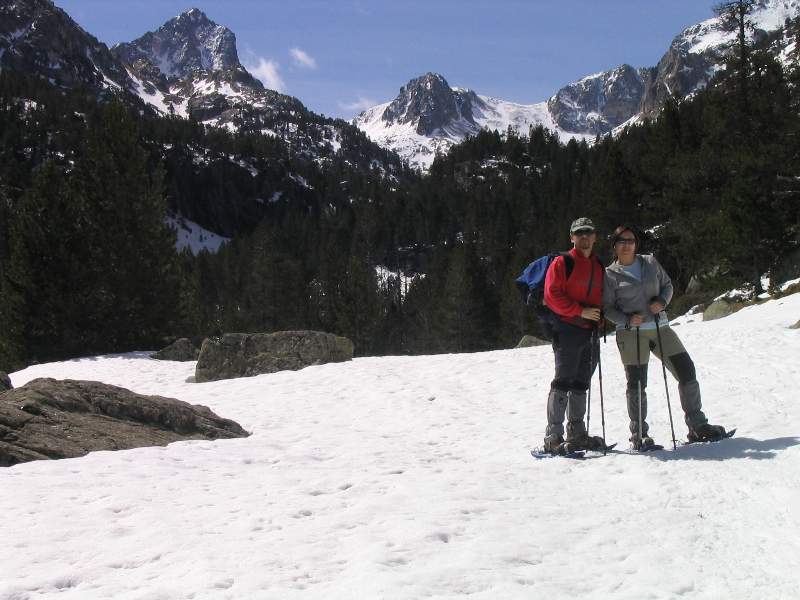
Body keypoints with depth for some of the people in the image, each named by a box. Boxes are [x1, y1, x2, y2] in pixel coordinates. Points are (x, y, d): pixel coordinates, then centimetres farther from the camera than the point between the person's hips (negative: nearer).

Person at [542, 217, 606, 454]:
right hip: (567, 330, -7)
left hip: (590, 331, 7)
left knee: (581, 384, 12)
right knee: (563, 382, -10)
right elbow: (552, 295, -12)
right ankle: (553, 437, -8)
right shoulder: (562, 263, -4)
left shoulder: (598, 266, 18)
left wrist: (600, 315, 7)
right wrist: (580, 311, -17)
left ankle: (576, 434, 19)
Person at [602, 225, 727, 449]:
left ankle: (697, 426, 10)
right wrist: (627, 320, -17)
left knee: (687, 371, -1)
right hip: (631, 333, -3)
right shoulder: (610, 274, 0)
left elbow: (667, 285, 16)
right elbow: (607, 308, -1)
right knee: (636, 383, -2)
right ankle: (639, 435, 8)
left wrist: (662, 301, -5)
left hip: (660, 328, 4)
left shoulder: (650, 262, 10)